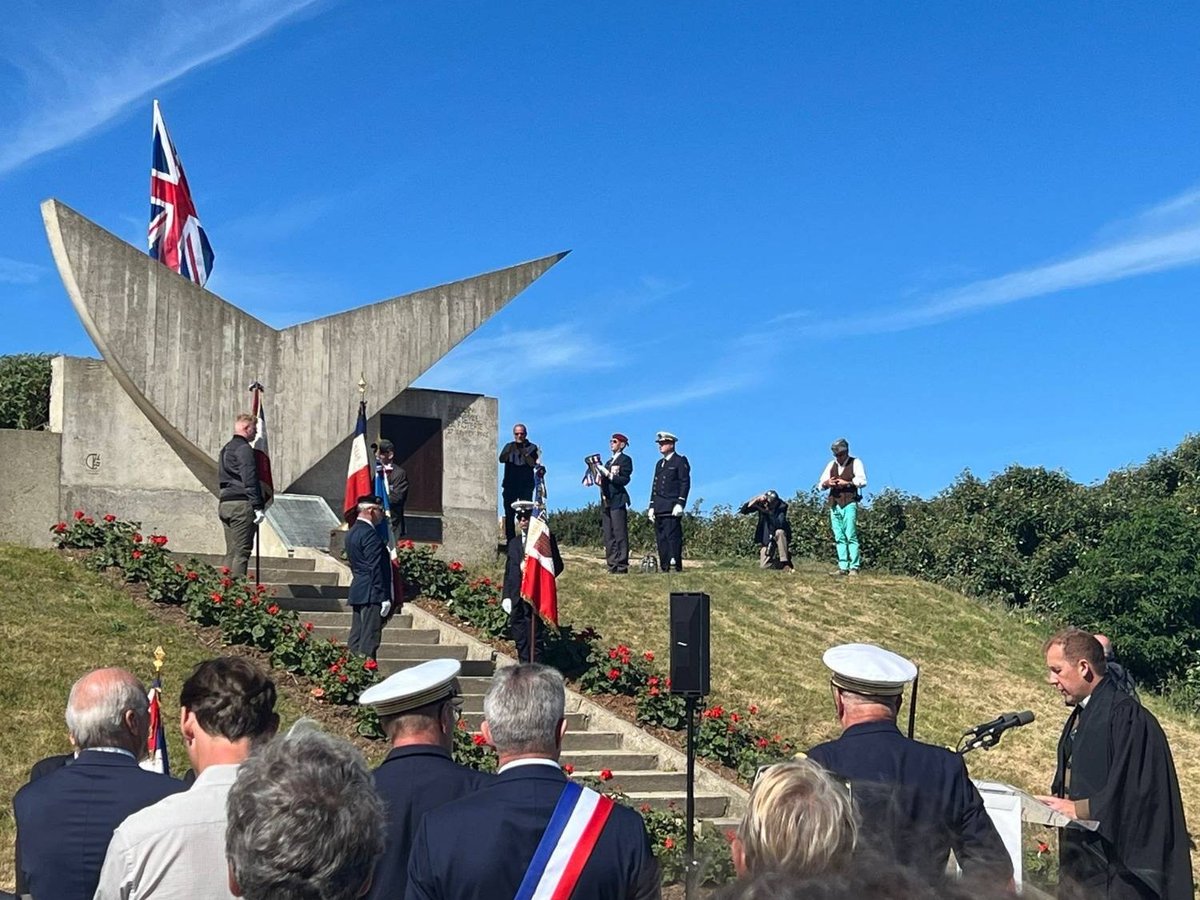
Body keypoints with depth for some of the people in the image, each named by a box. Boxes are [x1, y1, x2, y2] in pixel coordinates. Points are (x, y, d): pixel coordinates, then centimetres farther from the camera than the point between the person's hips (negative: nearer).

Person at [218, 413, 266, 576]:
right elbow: (250, 481, -16)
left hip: (224, 503, 9)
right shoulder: (244, 449, -9)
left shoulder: (226, 449, 21)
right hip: (241, 503, -9)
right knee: (242, 551, -8)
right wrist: (258, 506, -16)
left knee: (231, 552, 11)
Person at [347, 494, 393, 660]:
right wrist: (384, 597, -17)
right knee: (369, 640, -10)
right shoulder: (369, 534, -14)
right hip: (371, 595, -10)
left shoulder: (353, 532, 17)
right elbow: (376, 569, -18)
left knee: (356, 638, 11)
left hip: (357, 592, 10)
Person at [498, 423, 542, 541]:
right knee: (509, 514, -3)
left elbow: (534, 463, -7)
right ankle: (510, 540, -1)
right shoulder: (509, 446, 14)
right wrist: (509, 451, -23)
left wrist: (524, 453, -23)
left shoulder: (532, 447, 9)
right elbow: (502, 459, -3)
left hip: (526, 486, -2)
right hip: (510, 485, 2)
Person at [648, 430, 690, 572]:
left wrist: (680, 504, -16)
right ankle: (663, 566, 4)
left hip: (672, 507, -7)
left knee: (673, 536, -12)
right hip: (659, 509, 7)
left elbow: (685, 483, -7)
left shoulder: (680, 461, 0)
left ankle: (677, 565, -13)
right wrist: (652, 506, 15)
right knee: (660, 538, 3)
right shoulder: (659, 464, 23)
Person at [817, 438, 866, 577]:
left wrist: (847, 483, -16)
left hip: (849, 504, -5)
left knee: (851, 536, -11)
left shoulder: (855, 463, 5)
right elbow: (820, 484, 15)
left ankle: (854, 567, -12)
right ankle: (843, 567, 2)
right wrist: (826, 483, -6)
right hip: (834, 505, 5)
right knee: (839, 538, 2)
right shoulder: (831, 465, 18)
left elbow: (862, 481, -7)